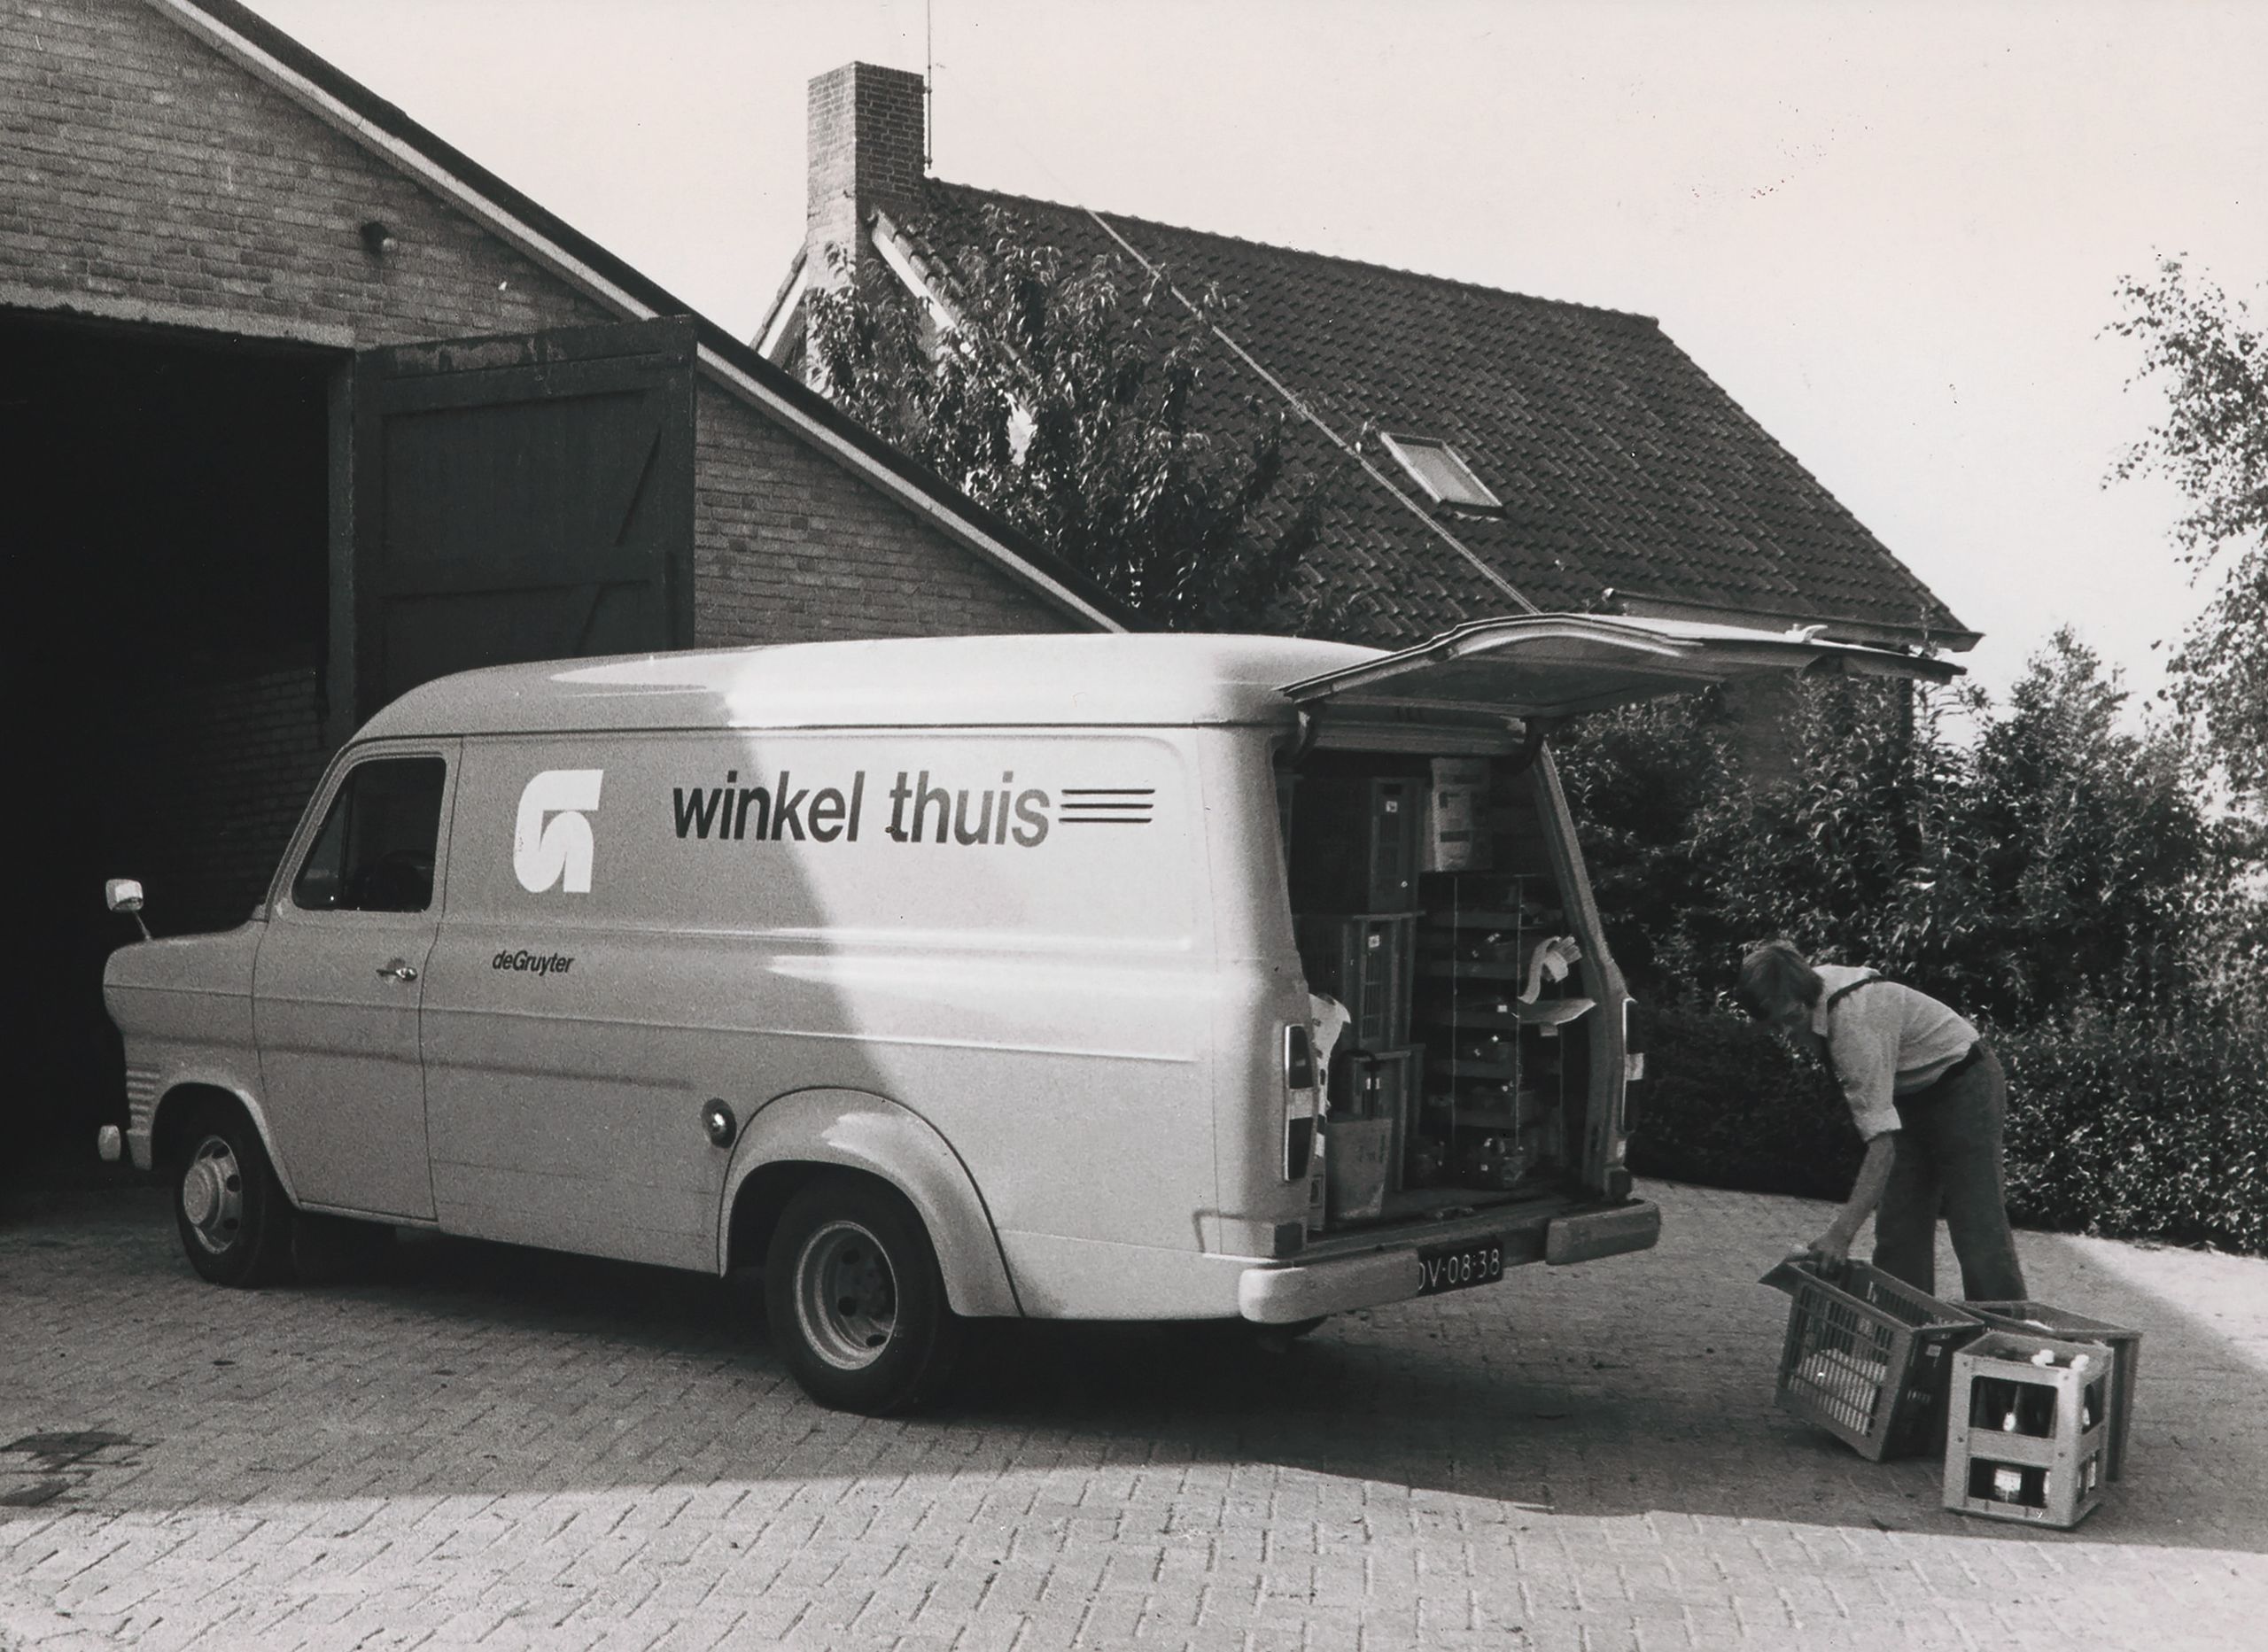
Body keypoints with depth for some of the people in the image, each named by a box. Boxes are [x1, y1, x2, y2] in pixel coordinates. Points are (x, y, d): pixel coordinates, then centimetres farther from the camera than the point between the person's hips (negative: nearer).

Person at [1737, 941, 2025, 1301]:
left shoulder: (1855, 1023, -37)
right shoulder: (1811, 986, -11)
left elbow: (1882, 1140, -41)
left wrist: (1842, 1232, -45)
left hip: (1964, 1085, -9)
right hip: (1913, 1094, 9)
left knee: (1977, 1227, -16)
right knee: (1897, 1230, 3)